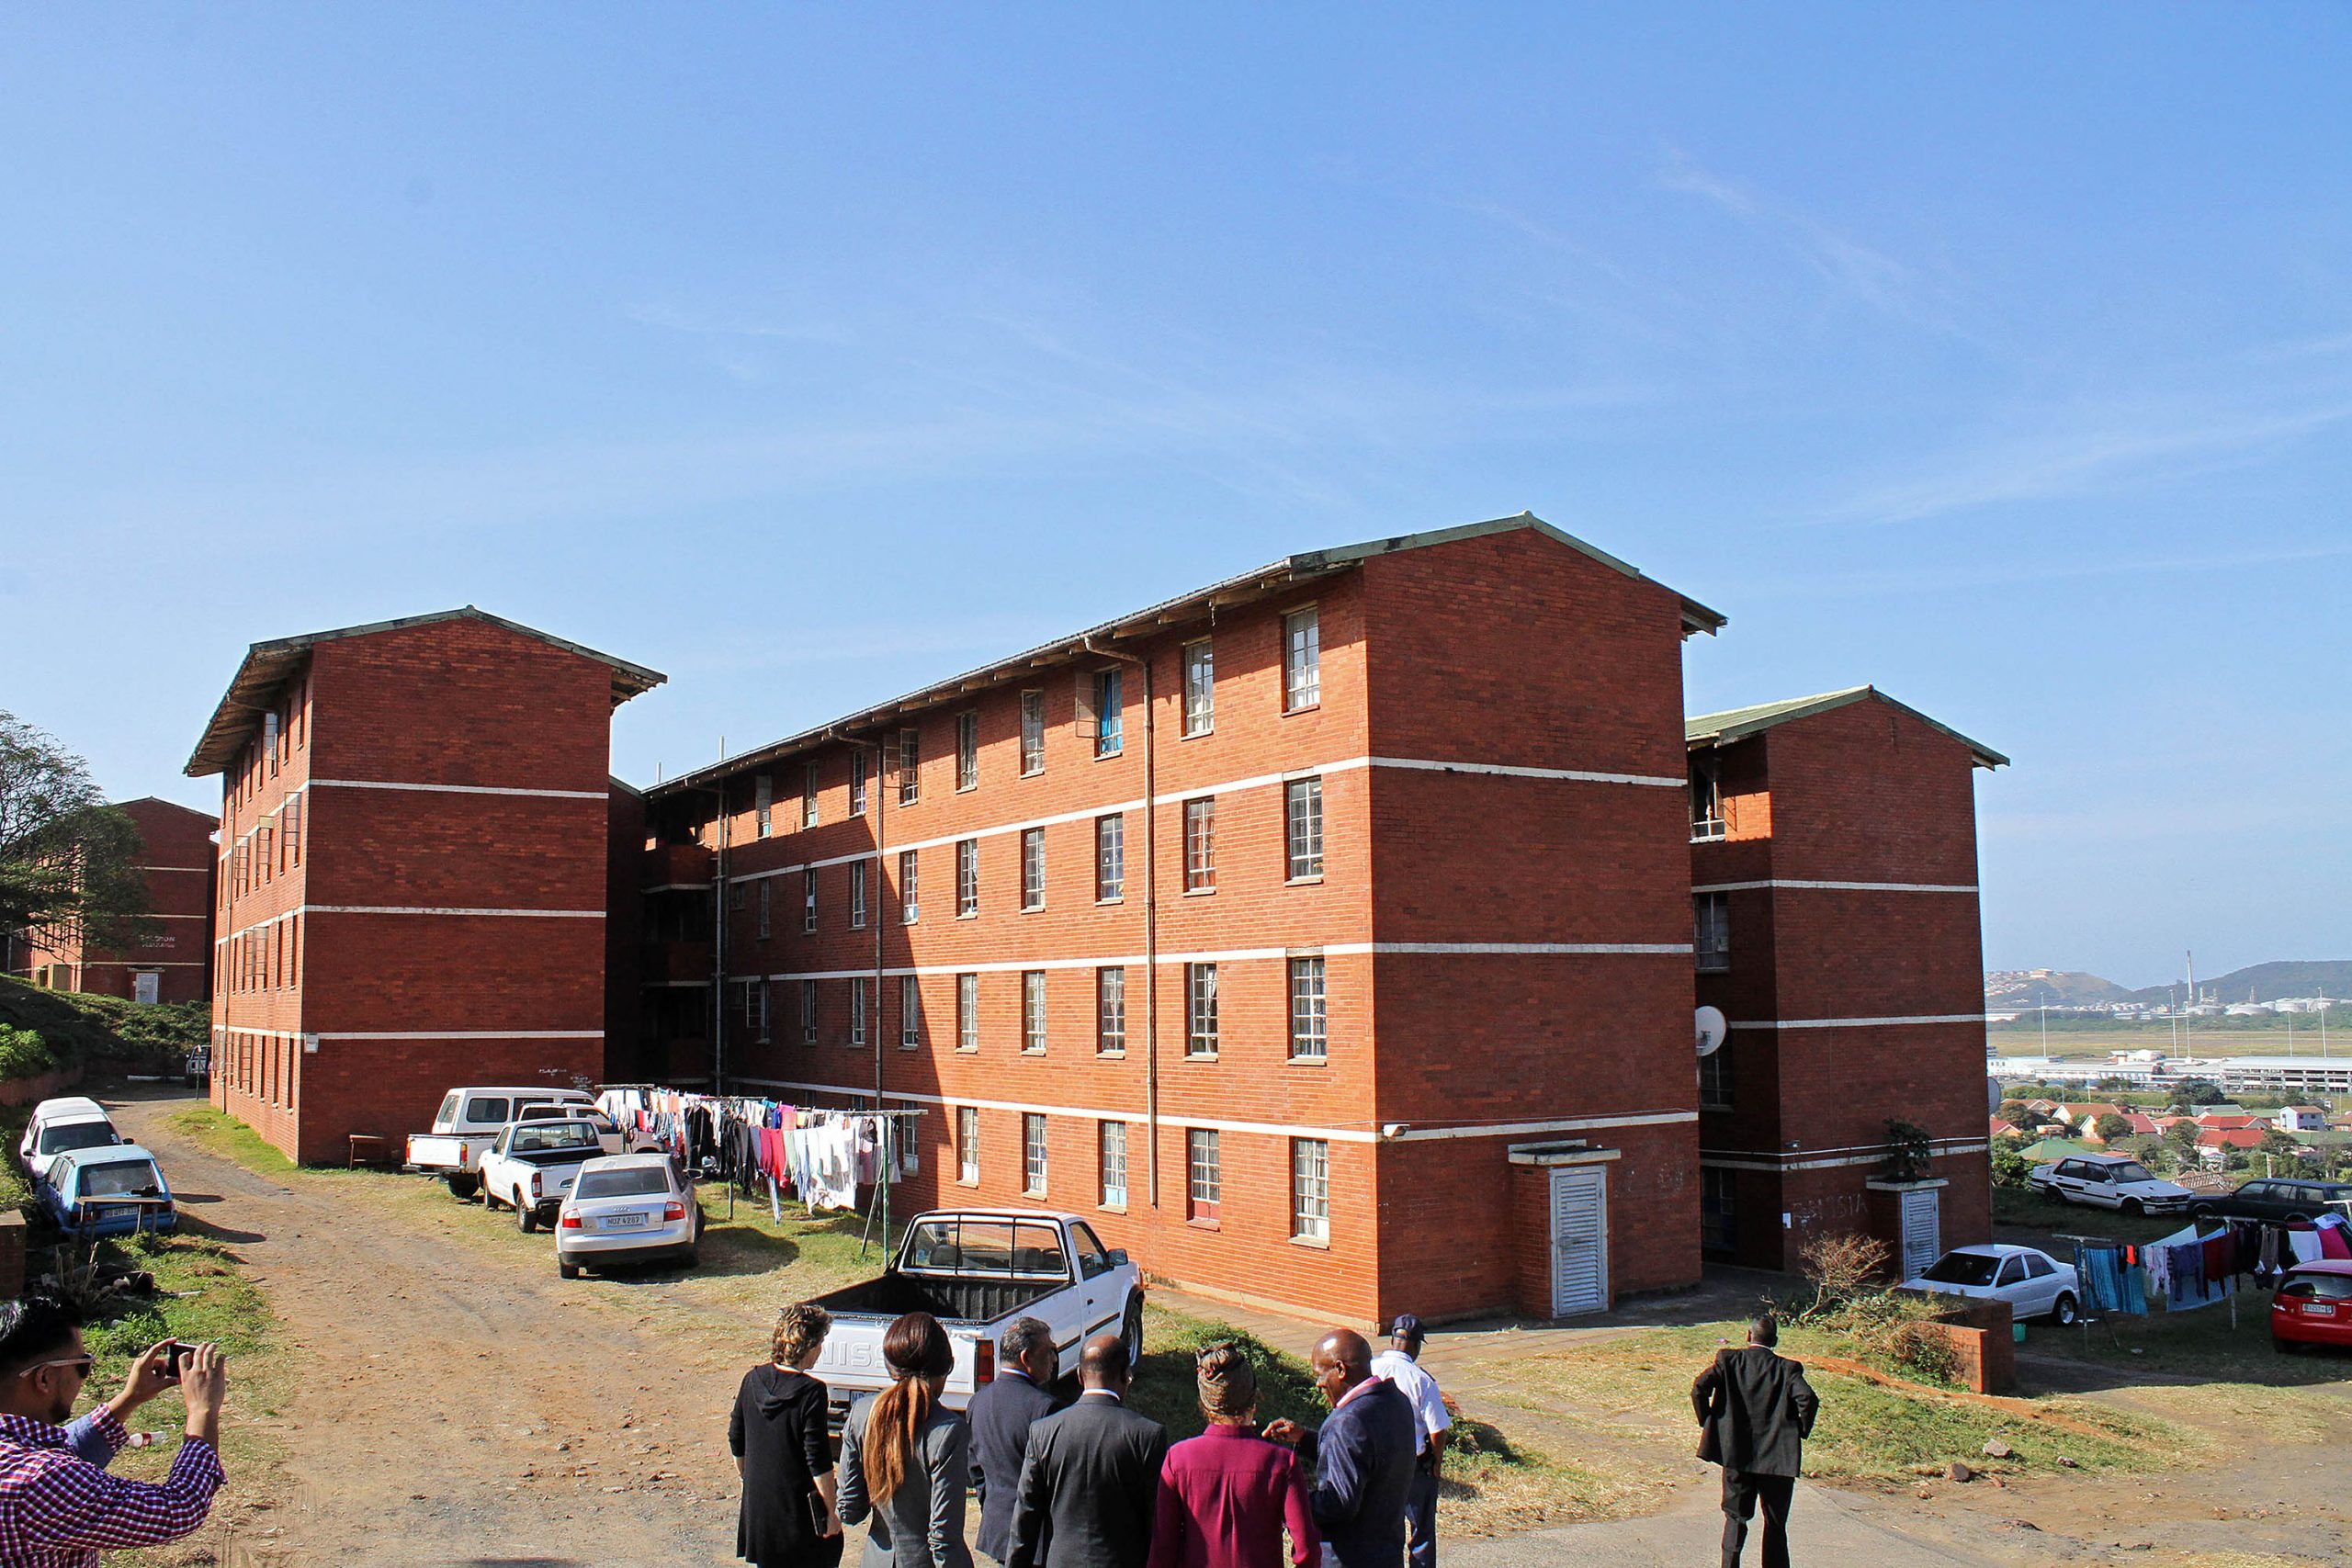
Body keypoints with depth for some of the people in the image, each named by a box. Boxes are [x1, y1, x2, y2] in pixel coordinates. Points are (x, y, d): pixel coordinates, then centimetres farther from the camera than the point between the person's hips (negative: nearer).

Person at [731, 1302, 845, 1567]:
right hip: (799, 1512, -6)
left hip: (758, 1508, 6)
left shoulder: (753, 1380, -2)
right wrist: (832, 1512, -9)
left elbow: (736, 1443, 8)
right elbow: (819, 1462, -18)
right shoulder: (811, 1392, -20)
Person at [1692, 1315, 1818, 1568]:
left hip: (1735, 1452, 1)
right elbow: (1807, 1399, -17)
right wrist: (1801, 1432, -2)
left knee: (1736, 1518, 13)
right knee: (1775, 1523, 12)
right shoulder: (1787, 1369, -2)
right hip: (1777, 1457, -1)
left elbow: (1699, 1388, -12)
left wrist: (1707, 1422, 1)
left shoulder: (1729, 1361, 0)